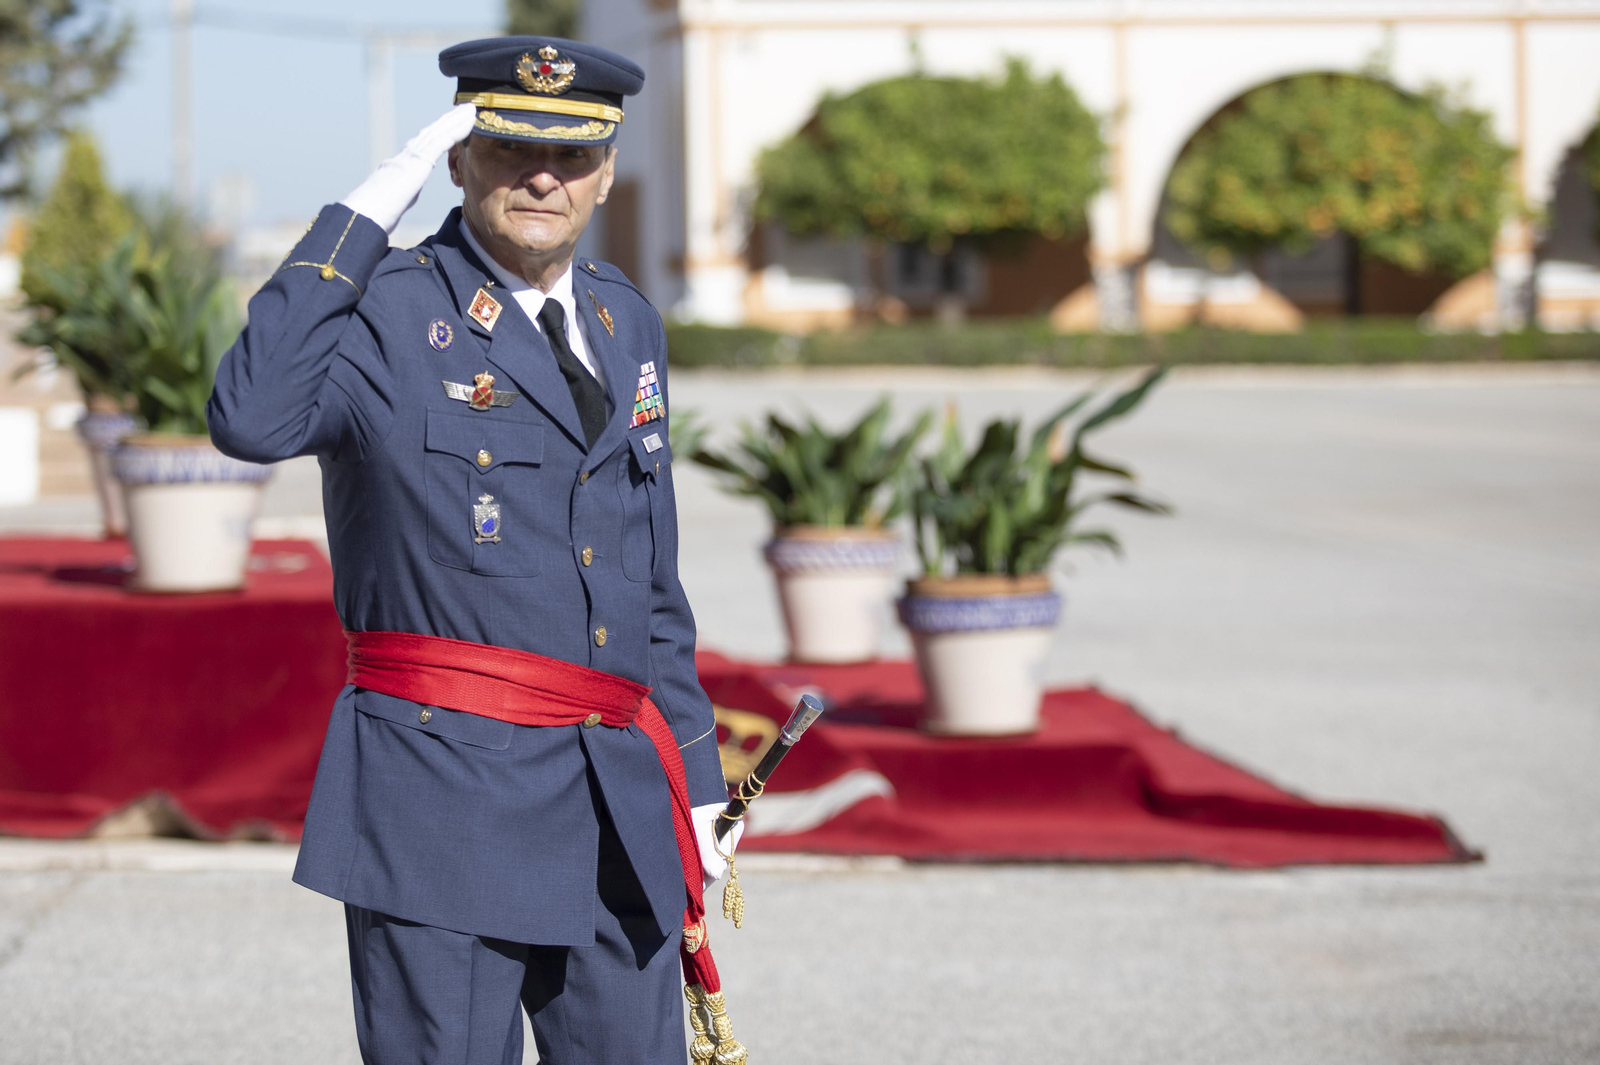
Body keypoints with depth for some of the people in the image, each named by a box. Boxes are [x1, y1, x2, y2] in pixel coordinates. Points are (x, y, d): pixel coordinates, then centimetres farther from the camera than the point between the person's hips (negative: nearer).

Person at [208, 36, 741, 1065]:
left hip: (621, 814, 6)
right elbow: (253, 421, -27)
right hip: (443, 799, -6)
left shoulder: (626, 323, 15)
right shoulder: (384, 308, -5)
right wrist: (364, 216, -20)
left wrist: (696, 778, 18)